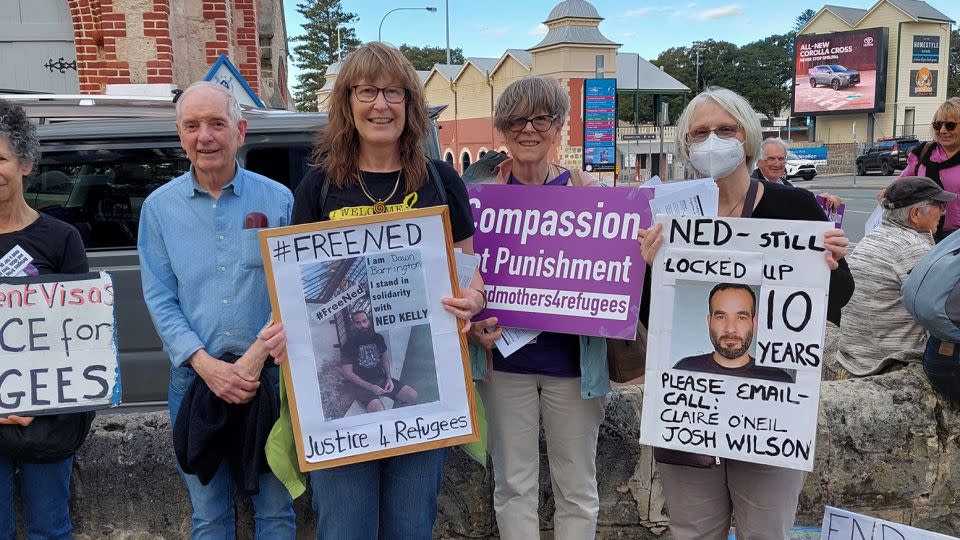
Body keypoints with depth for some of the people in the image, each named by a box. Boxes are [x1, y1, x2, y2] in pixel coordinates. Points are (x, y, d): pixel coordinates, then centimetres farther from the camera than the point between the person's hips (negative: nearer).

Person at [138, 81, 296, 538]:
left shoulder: (278, 200, -2)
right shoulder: (159, 206, 3)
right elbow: (159, 299, -1)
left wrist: (256, 357, -16)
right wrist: (207, 365, -14)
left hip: (269, 375, -1)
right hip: (195, 379, 1)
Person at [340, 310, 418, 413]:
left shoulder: (378, 338, 6)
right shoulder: (349, 345, -9)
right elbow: (347, 373, -10)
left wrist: (389, 378, -2)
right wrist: (370, 387, -16)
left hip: (381, 378, 5)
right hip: (362, 384, -5)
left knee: (413, 396, -9)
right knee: (379, 411, -33)